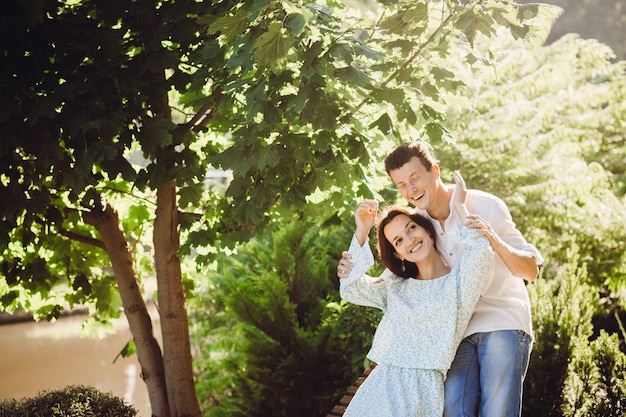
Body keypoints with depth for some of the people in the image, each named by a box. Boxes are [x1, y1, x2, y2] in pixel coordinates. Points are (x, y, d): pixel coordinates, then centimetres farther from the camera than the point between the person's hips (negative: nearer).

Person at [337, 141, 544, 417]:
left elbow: (531, 270, -12)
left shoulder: (484, 206, -10)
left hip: (503, 323, -4)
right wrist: (354, 274, -13)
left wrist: (495, 242, -32)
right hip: (460, 330, 4)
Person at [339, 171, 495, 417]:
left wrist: (460, 206, -1)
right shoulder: (395, 287, 22)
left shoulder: (459, 280, 6)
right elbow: (350, 289, 8)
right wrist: (361, 233, 2)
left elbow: (483, 254, -15)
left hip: (423, 389, -4)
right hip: (381, 385, 4)